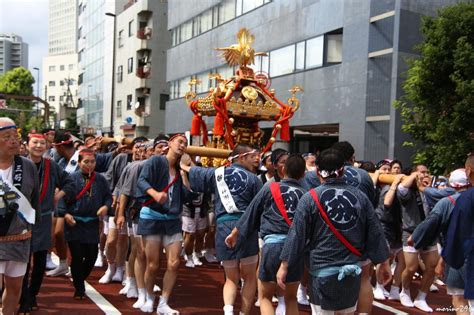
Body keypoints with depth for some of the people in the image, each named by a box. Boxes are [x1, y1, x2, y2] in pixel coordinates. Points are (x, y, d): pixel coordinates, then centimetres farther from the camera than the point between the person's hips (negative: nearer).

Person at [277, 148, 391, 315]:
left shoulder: (310, 198, -10)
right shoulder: (360, 197, 0)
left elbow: (296, 235, -9)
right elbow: (375, 233, 5)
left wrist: (284, 266, -1)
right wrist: (384, 264, 15)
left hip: (322, 270, -3)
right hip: (352, 270, 4)